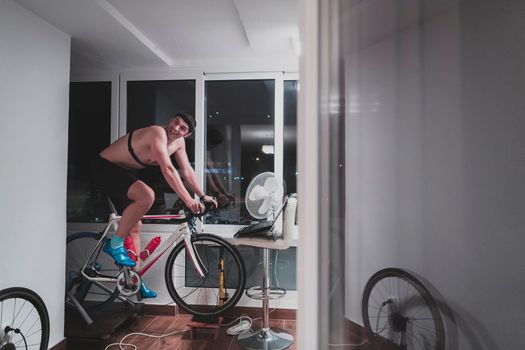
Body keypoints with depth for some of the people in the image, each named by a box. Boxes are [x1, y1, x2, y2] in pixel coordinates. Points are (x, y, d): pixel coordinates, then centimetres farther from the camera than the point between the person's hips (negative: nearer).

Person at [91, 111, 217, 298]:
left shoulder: (178, 142, 0)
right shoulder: (158, 133, -27)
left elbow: (186, 171, 7)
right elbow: (167, 169, -36)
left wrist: (202, 196, 3)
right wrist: (188, 199, -39)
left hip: (122, 171, 9)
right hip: (104, 167, -9)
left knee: (135, 226, 8)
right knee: (147, 195, -34)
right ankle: (115, 245, -16)